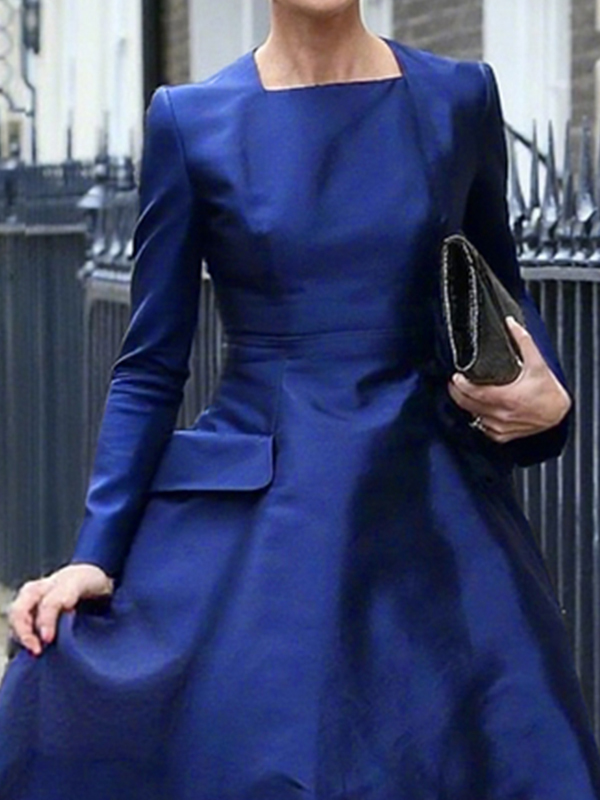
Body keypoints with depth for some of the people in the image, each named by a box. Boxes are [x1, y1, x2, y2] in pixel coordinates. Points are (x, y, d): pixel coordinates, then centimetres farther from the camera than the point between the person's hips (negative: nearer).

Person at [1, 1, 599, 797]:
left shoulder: (460, 99, 3)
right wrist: (96, 554, -6)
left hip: (436, 521, 2)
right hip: (248, 521, -1)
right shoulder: (191, 121, -1)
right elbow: (151, 366, 2)